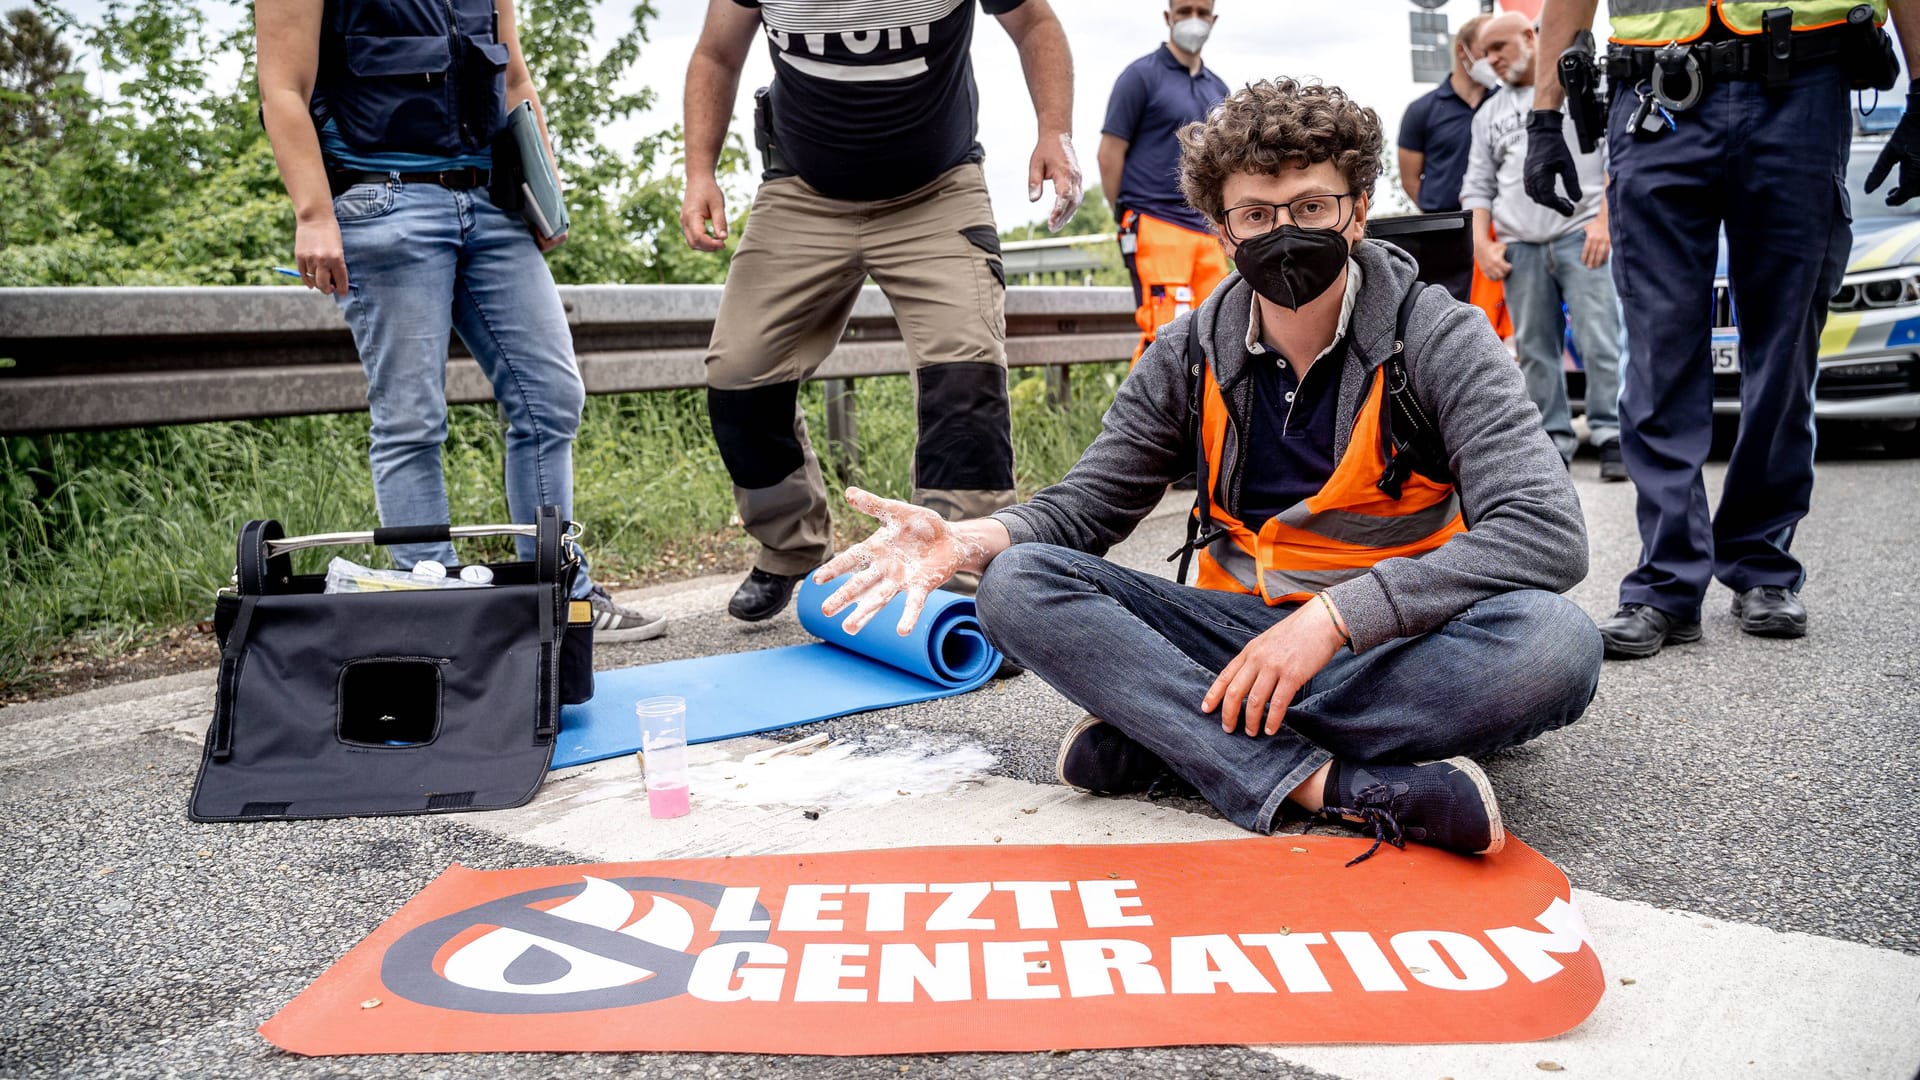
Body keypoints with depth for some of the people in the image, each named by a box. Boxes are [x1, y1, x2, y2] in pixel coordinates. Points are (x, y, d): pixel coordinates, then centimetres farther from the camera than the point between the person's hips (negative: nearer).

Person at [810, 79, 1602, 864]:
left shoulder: (1439, 339, -8)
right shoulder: (1192, 355, 2)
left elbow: (1548, 533, -20)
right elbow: (1085, 505, 5)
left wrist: (1336, 614, -30)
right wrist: (969, 541, -17)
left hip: (1401, 644, -2)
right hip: (1246, 630, 2)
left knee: (1554, 641, -34)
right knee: (1017, 584, -18)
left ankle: (1168, 734, -27)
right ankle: (1329, 786, -33)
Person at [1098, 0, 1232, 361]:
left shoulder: (1218, 89, 19)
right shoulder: (1141, 75, 0)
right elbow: (1109, 154, -3)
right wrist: (1128, 218, -3)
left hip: (1206, 232, 6)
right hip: (1156, 229, -6)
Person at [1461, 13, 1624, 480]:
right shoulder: (1488, 115, 21)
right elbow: (1477, 187, 18)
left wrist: (1603, 221, -11)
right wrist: (1483, 244, 2)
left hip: (1581, 236, -4)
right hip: (1520, 248, 4)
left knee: (1600, 344, -10)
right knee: (1535, 352, 1)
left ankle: (1611, 437, -8)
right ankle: (1553, 441, 6)